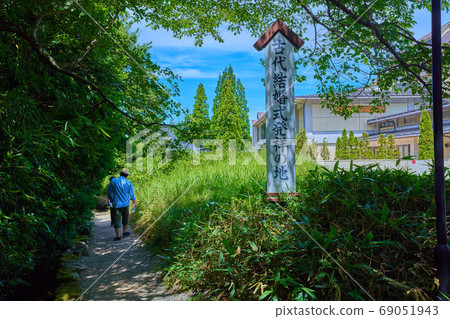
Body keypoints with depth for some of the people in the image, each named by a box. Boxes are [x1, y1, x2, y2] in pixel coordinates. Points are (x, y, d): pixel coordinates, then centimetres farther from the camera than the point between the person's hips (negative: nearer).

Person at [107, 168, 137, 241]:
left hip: (116, 204, -1)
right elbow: (132, 194, 3)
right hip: (125, 203, 1)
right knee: (125, 218, 19)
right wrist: (134, 203, 18)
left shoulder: (113, 181, -6)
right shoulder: (129, 183, -4)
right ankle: (125, 232, 31)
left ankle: (118, 236, 2)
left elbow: (109, 194, -1)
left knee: (117, 219, 2)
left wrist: (112, 199, 19)